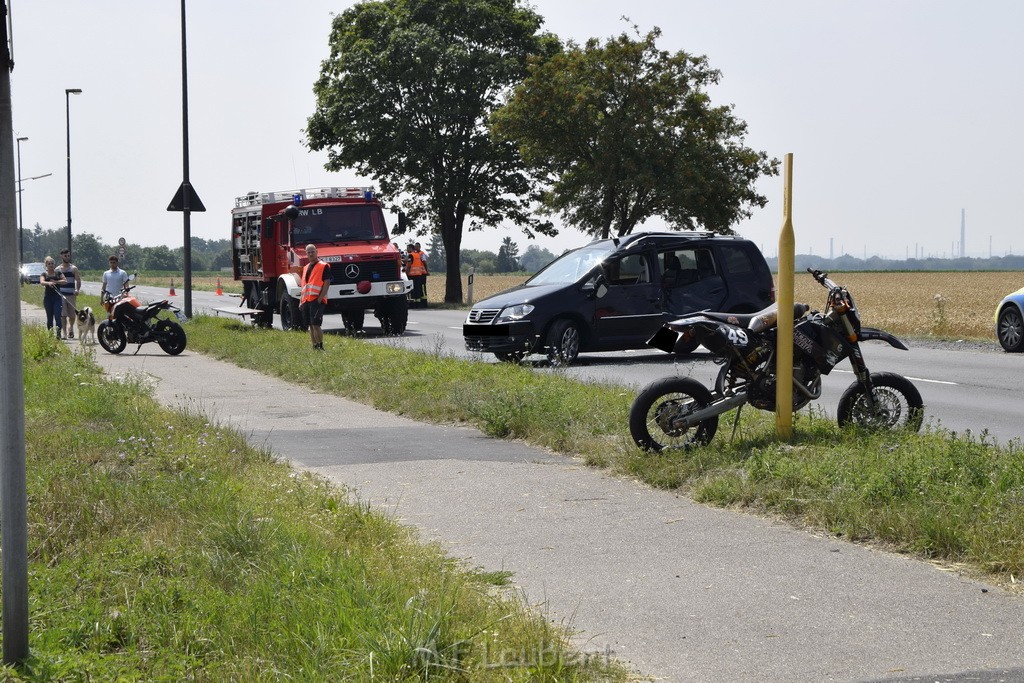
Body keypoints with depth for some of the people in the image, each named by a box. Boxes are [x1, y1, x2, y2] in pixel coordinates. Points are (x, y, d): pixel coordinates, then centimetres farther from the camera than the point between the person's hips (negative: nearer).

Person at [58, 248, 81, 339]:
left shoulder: (74, 268, 5)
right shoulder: (58, 269, 7)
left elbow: (78, 280, 1)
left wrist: (77, 290, -17)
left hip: (71, 295, 0)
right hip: (61, 294, 0)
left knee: (72, 315, 3)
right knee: (63, 315, -6)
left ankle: (71, 328, 31)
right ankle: (65, 333, -4)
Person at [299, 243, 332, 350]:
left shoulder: (324, 266, -3)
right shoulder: (306, 267, 20)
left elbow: (327, 283, -9)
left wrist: (320, 299, -16)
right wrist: (301, 301, 15)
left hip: (316, 300, -7)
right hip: (306, 300, 7)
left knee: (316, 324, -14)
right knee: (310, 325, 8)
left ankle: (320, 347, -9)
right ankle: (314, 346, 12)